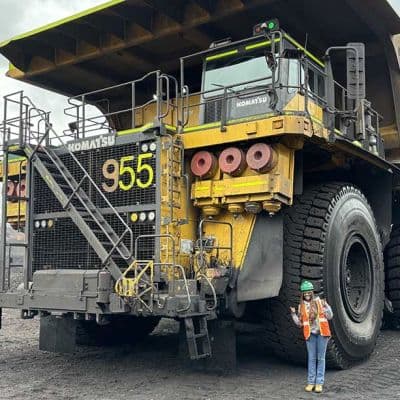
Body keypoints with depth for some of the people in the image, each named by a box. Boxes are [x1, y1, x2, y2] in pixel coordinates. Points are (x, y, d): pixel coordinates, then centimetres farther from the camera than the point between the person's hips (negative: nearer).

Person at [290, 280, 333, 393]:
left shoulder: (320, 302, 3)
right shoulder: (301, 306, 8)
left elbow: (330, 316, 2)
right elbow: (299, 323, 7)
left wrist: (326, 306, -13)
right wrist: (293, 314, -6)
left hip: (322, 333, -1)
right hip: (310, 334, 1)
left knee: (321, 358, 1)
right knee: (311, 358, 3)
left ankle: (319, 383, 5)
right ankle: (311, 382, 10)